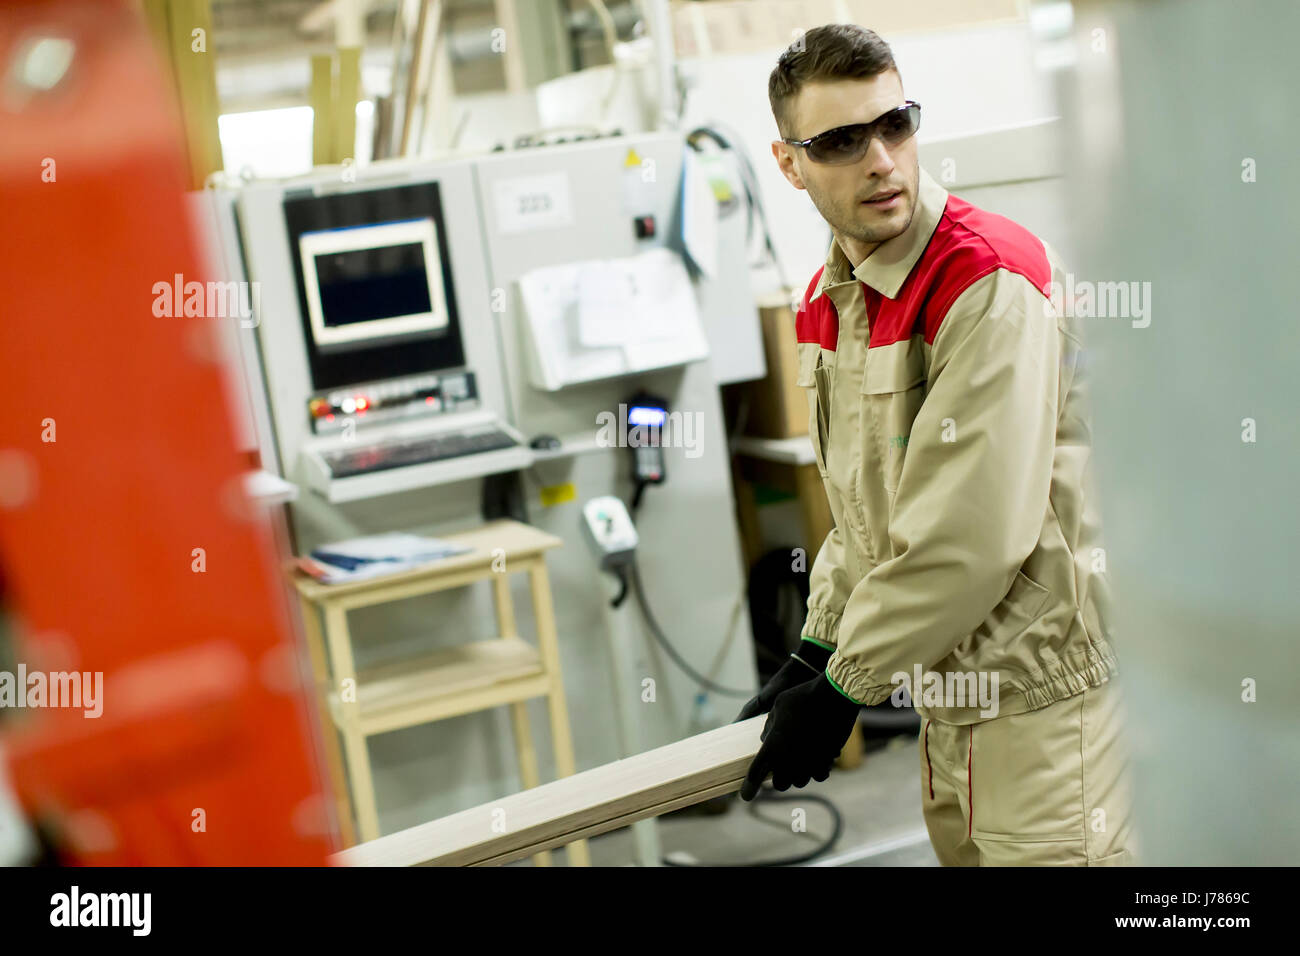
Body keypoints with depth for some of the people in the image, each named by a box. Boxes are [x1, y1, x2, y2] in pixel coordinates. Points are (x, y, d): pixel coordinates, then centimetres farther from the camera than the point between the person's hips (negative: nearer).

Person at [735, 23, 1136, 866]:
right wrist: (813, 652, 14)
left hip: (1043, 685, -8)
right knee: (961, 845, 19)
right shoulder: (828, 300, 8)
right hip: (947, 685, 8)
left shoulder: (992, 279, -20)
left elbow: (973, 531, -24)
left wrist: (841, 687, -16)